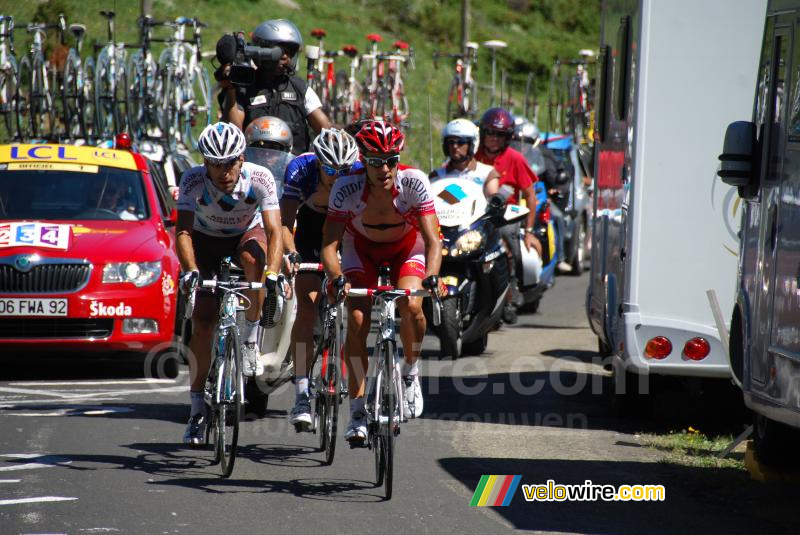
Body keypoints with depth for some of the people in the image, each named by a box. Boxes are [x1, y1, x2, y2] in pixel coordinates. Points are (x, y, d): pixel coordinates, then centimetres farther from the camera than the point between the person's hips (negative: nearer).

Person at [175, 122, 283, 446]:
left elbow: (274, 231, -36)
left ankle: (250, 336, -19)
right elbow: (183, 230, -36)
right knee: (203, 322, -11)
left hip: (246, 233, 0)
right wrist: (190, 270, -53)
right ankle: (197, 405, -1)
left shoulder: (260, 178, -30)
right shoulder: (193, 181, -30)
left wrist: (272, 273, -52)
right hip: (206, 240, 0)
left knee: (252, 257, -38)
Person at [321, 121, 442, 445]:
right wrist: (336, 278, -51)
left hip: (407, 245, 0)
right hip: (362, 246, 0)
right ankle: (357, 410, -9)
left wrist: (432, 276, -51)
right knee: (357, 318, -19)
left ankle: (410, 372, 2)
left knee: (410, 306, -28)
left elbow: (432, 240, -32)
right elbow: (329, 244, -31)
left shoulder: (414, 182, -32)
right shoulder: (347, 188, -31)